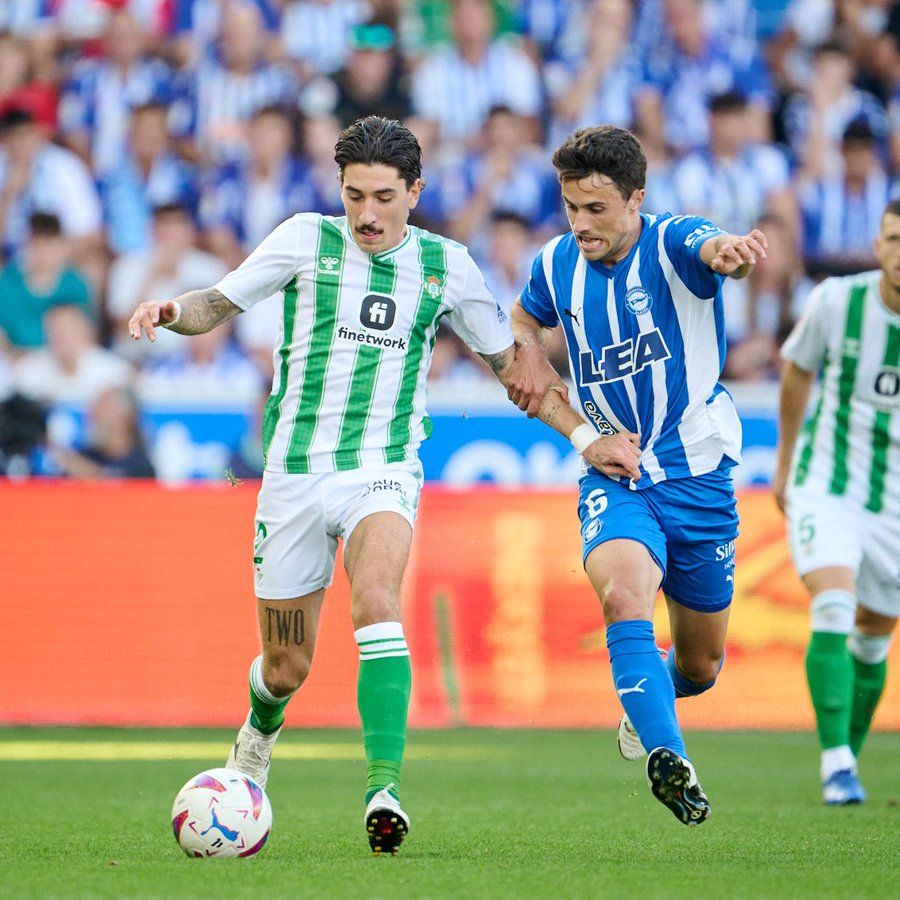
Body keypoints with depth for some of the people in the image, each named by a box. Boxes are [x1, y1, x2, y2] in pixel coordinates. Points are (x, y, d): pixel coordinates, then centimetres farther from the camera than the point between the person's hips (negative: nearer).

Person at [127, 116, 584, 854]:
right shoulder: (308, 239, -2)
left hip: (384, 469, 0)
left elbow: (510, 359, 13)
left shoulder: (445, 265, 2)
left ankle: (385, 785, -37)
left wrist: (584, 432, 5)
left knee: (377, 596, -32)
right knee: (288, 667, 7)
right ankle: (259, 732, 44)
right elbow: (219, 304, 1)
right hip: (295, 470, 1)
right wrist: (171, 310, -22)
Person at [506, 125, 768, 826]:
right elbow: (524, 320, 24)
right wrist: (528, 354, 0)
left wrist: (734, 252, -66)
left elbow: (713, 249, -41)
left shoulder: (673, 243, -15)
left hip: (699, 477, -1)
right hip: (613, 475, 1)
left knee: (700, 666, 12)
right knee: (622, 590, -33)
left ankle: (649, 696, 48)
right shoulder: (558, 265, -1)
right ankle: (667, 758, -41)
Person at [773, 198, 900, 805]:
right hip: (826, 486, -2)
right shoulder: (836, 301, -13)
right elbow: (798, 370, 7)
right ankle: (837, 765, -25)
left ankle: (849, 759, 32)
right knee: (834, 608, -23)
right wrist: (785, 464, 15)